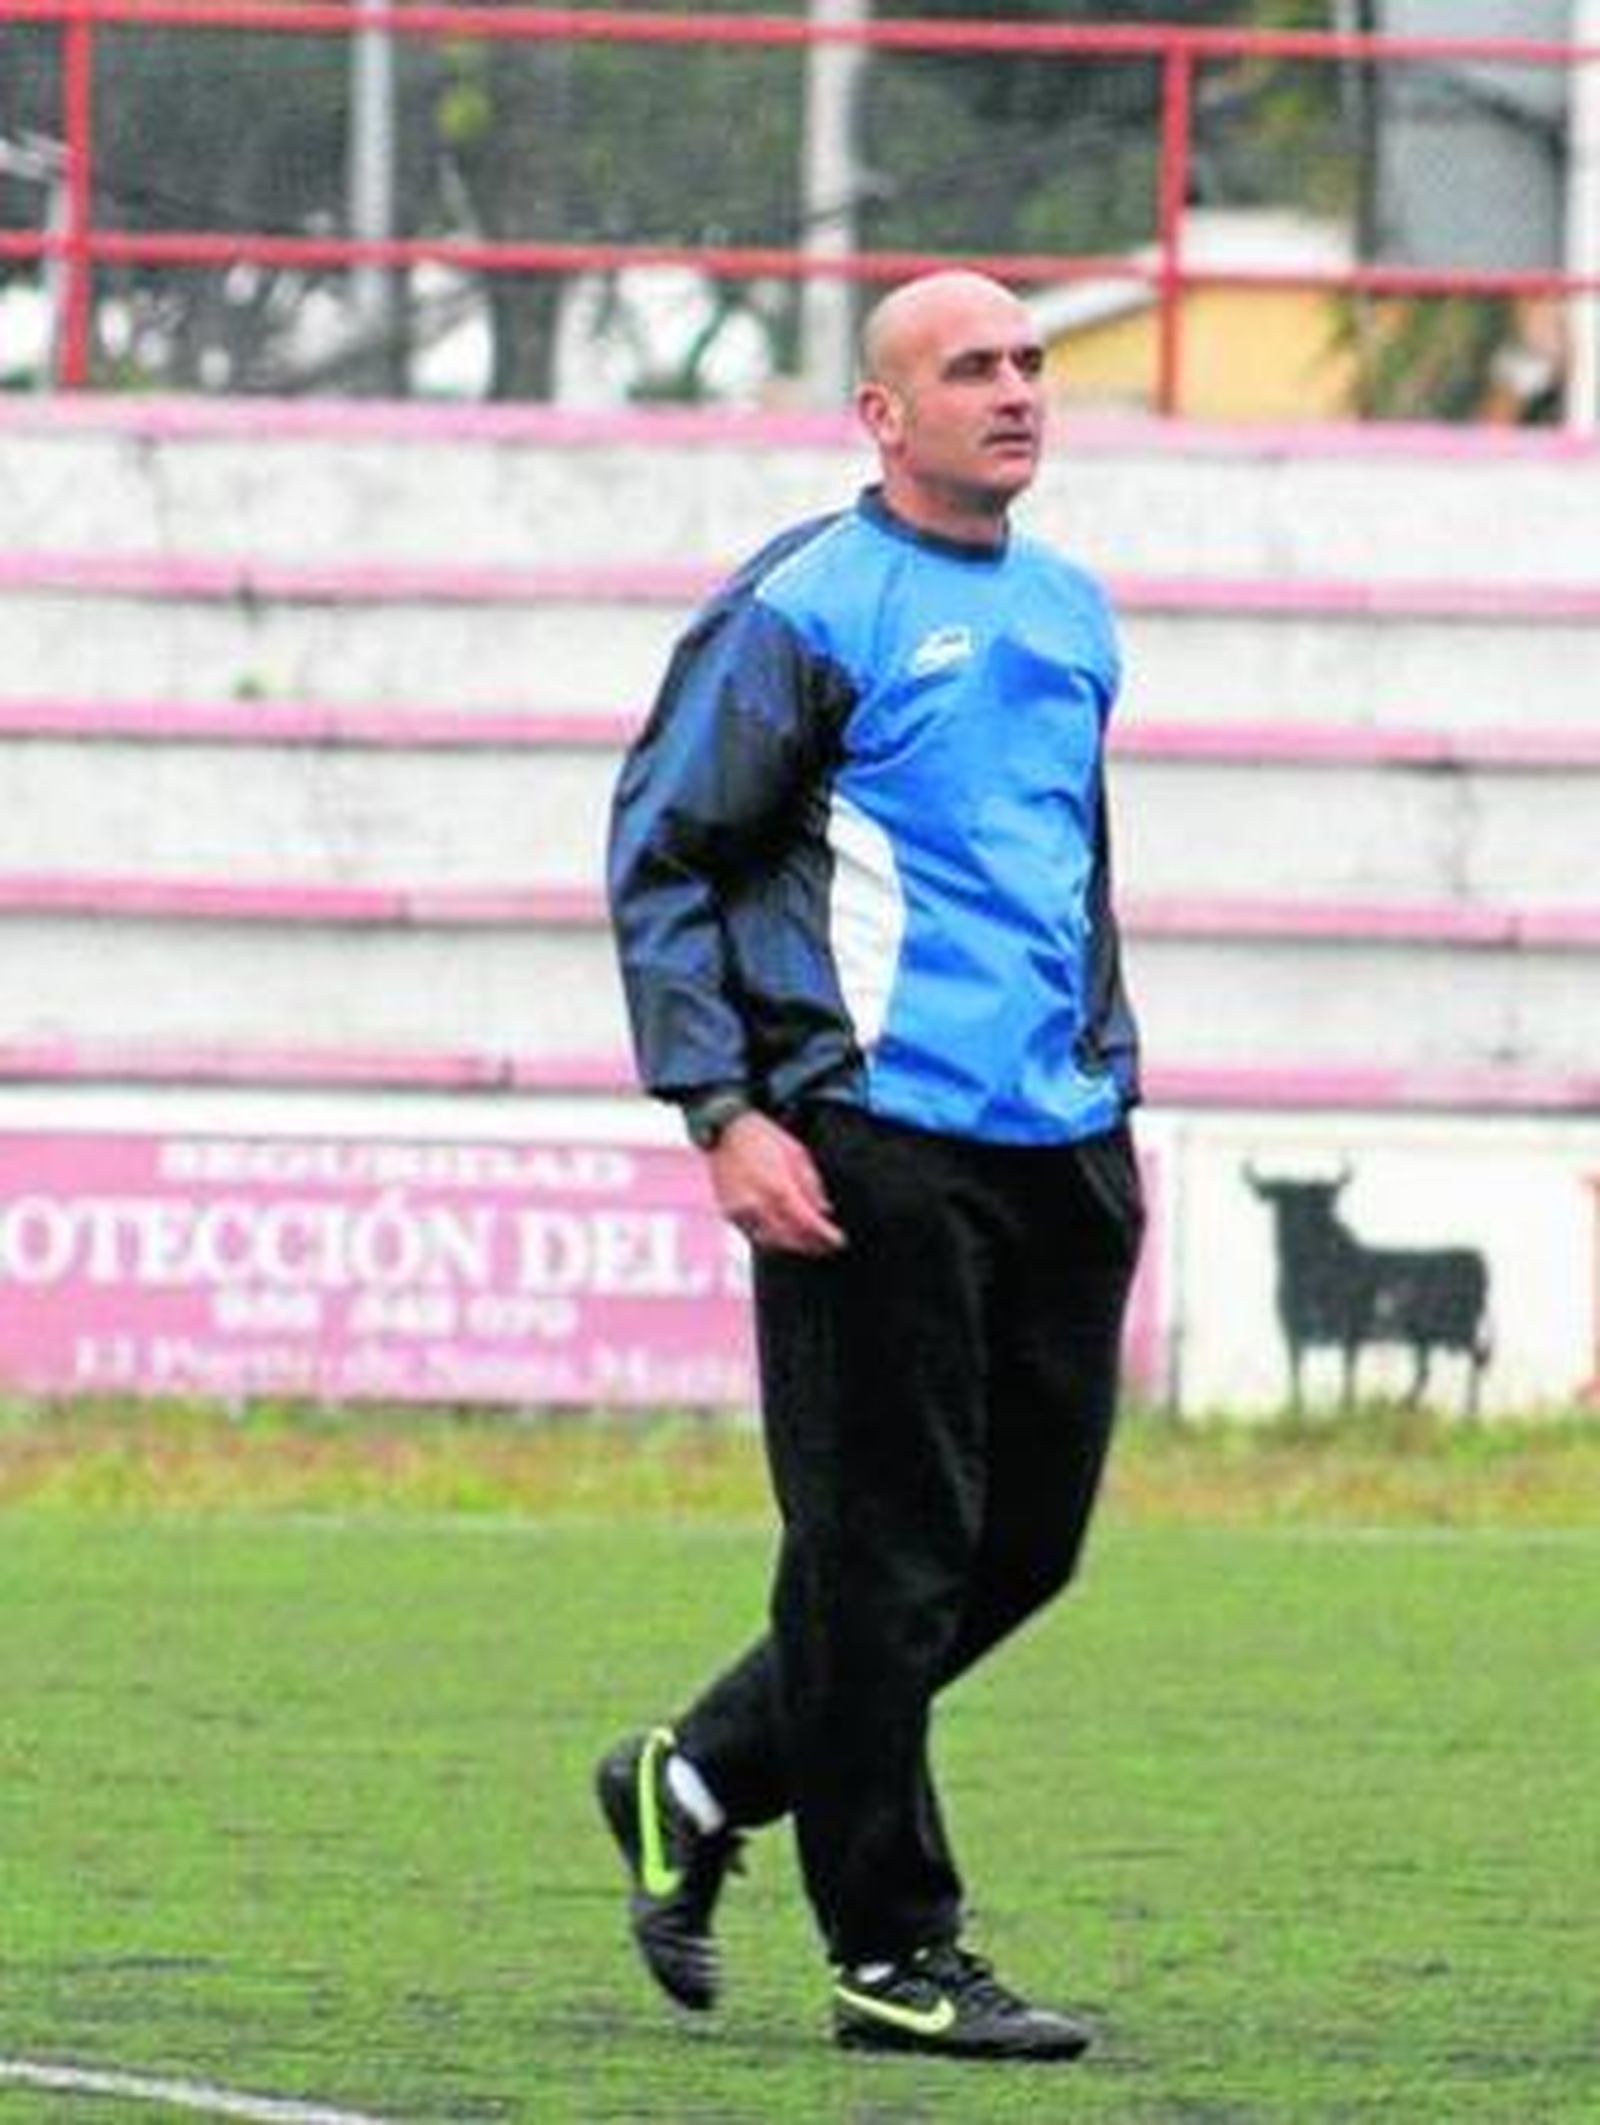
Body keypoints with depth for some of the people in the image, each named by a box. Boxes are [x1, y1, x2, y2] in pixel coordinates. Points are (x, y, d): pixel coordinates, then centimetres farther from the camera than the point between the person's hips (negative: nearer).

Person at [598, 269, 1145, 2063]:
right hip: (873, 1152, -8)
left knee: (1026, 1539, 10)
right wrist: (725, 1113, -14)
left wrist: (1112, 1093, 22)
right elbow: (657, 855, -6)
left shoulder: (1068, 611, 17)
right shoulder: (801, 611, -6)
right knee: (884, 1555, -4)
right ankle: (890, 1949, 3)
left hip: (1058, 1153, 8)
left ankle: (696, 1785, 25)